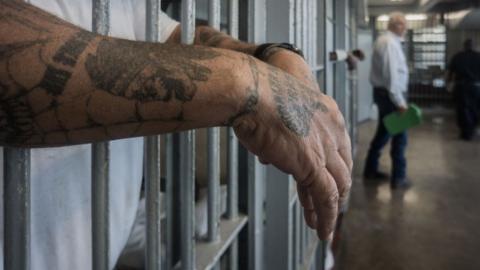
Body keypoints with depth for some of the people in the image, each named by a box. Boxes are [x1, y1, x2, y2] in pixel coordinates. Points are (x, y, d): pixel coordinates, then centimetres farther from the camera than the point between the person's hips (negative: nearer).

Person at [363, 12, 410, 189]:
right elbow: (392, 74, -24)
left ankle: (371, 170, 27)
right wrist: (399, 101, -23)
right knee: (399, 136, -2)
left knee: (383, 132, 18)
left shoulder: (384, 40, 14)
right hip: (390, 94, -10)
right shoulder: (391, 43, -18)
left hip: (382, 92, 10)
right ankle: (398, 178, 4)